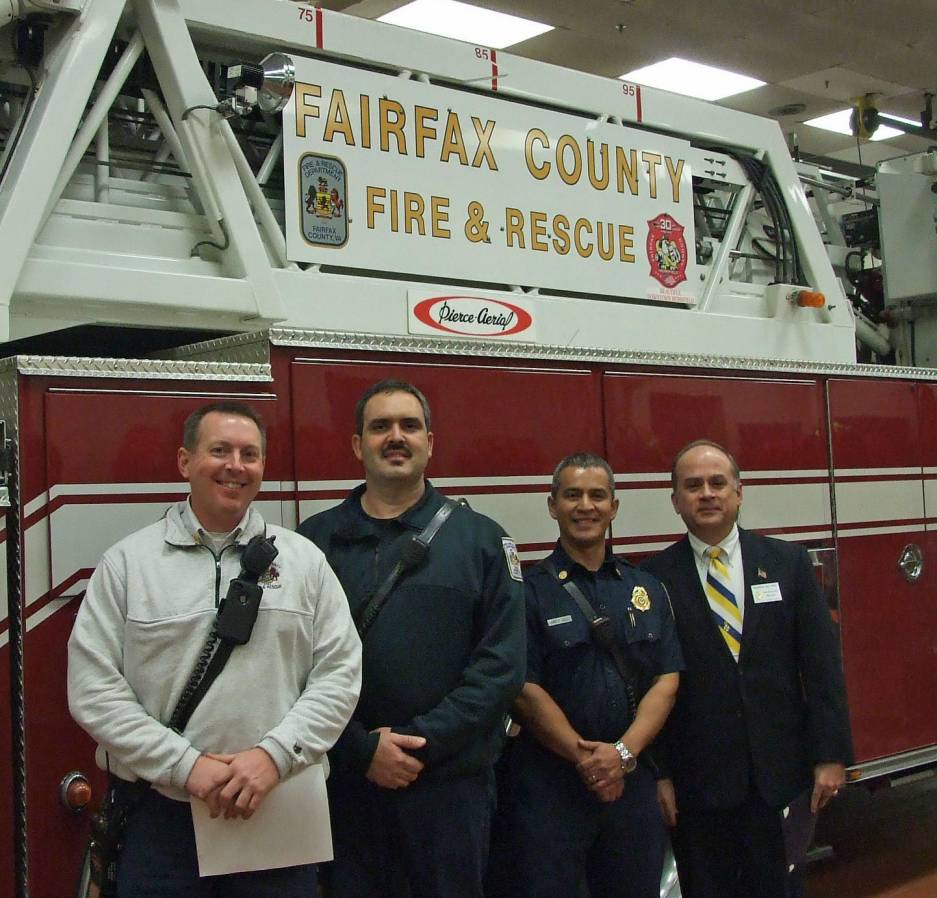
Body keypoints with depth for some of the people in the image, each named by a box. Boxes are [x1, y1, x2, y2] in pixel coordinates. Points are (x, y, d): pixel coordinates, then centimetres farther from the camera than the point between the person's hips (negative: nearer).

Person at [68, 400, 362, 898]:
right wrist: (184, 765, -12)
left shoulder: (304, 560, 4)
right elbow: (93, 688, -5)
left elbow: (339, 673, 0)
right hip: (159, 816, -1)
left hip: (280, 814, 1)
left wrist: (274, 755, -12)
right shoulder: (126, 562, 1)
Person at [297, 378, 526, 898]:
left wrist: (420, 741, -11)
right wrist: (362, 749, -12)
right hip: (346, 783, 0)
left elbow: (502, 661, -4)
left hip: (451, 784, 0)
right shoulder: (315, 540, 4)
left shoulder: (479, 538, 3)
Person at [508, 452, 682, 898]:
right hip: (548, 787, -4)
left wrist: (623, 753, -12)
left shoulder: (646, 589, 10)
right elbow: (526, 690, -9)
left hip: (633, 781, 4)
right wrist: (585, 757, -15)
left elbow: (666, 680, 2)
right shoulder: (529, 590, -3)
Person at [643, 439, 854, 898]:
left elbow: (821, 665, 3)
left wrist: (831, 756, -2)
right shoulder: (655, 579, -1)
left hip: (781, 772, 1)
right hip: (698, 783, -1)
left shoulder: (788, 561, 4)